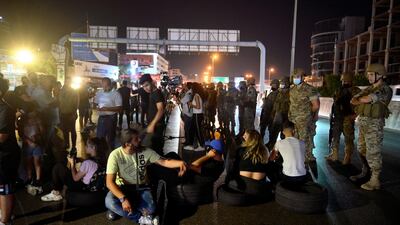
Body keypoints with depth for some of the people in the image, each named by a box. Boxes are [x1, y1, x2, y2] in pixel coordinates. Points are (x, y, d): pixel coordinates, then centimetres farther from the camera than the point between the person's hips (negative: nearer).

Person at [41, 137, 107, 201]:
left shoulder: (88, 163, -29)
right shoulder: (101, 160, -6)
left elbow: (75, 178, -17)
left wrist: (72, 164, -6)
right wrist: (76, 159, 0)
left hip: (82, 187, -8)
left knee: (58, 167, -2)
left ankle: (56, 194, 13)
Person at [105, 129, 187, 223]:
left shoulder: (146, 151, -12)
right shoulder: (115, 155, -19)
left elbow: (164, 162, -10)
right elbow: (109, 182, -23)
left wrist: (180, 162, -32)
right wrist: (123, 199, -37)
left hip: (141, 188, 1)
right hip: (123, 187, -1)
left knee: (150, 209, -26)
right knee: (109, 202, -34)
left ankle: (119, 210, -2)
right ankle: (142, 218, -16)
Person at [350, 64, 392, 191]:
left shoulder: (385, 89, -12)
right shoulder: (369, 89, 15)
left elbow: (366, 99, -25)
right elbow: (353, 100, 8)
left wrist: (359, 100, -3)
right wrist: (361, 101, -12)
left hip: (374, 124, -8)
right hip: (362, 122, 9)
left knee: (373, 153, -4)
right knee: (362, 150, 17)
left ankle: (375, 181, 5)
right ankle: (365, 172, 33)